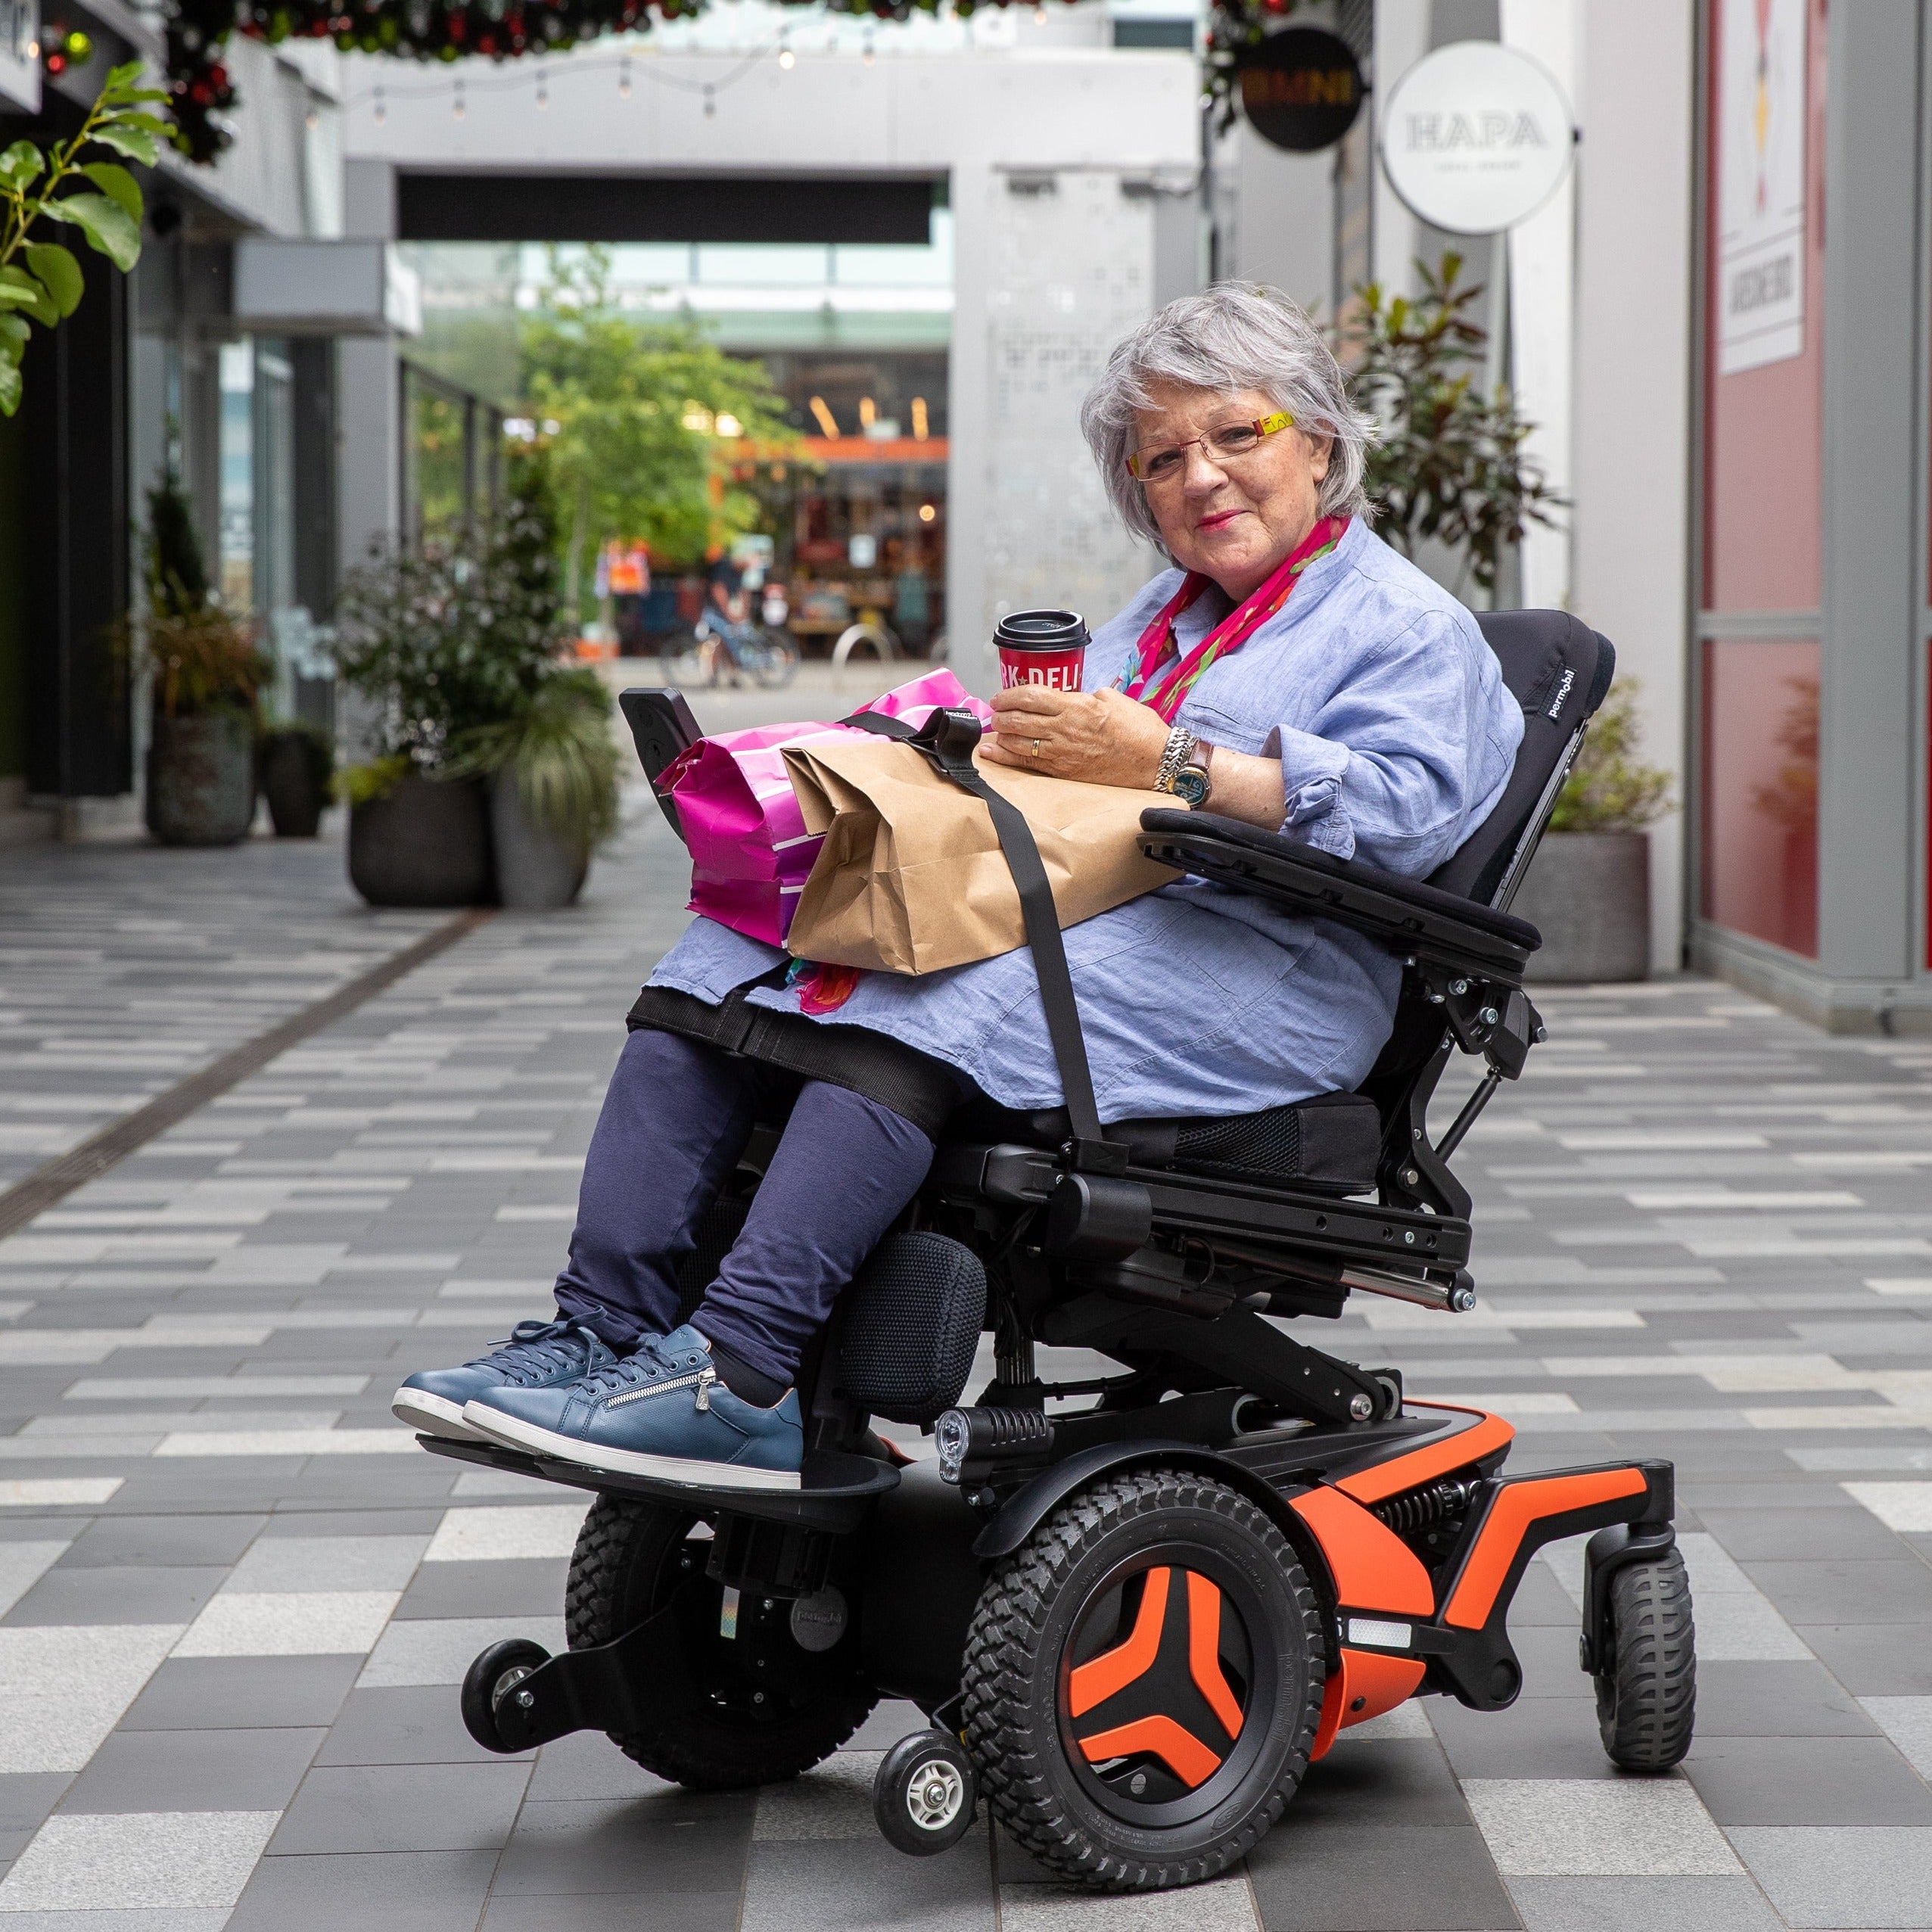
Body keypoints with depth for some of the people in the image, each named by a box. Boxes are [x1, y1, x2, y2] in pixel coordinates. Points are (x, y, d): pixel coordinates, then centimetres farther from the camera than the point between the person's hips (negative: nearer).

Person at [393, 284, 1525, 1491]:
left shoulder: (1410, 625, 5)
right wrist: (1004, 746, 7)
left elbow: (1404, 807, -13)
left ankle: (736, 1374, -43)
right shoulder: (1166, 613, 32)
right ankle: (609, 1327, -23)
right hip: (1050, 910, 9)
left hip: (1246, 972, -8)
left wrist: (1162, 762, -18)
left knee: (930, 1007, -35)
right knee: (726, 958, -12)